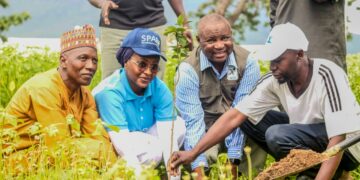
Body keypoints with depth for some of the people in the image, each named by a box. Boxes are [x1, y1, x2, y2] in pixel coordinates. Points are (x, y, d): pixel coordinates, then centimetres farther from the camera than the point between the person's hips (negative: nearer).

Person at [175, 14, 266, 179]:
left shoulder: (247, 63, -12)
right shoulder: (188, 70, -15)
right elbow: (193, 121, -20)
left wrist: (233, 161, -26)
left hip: (240, 133, 1)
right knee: (205, 157, -32)